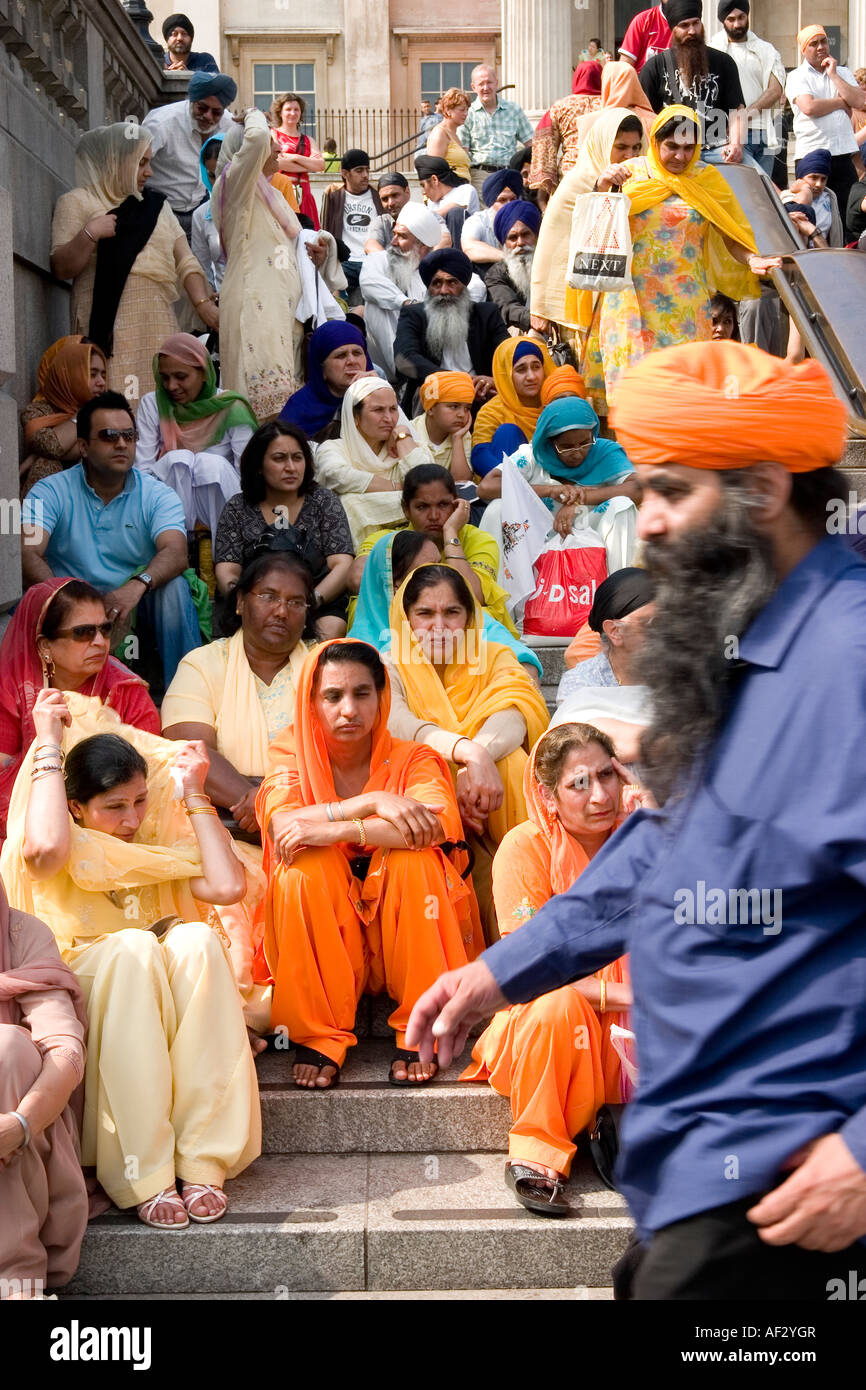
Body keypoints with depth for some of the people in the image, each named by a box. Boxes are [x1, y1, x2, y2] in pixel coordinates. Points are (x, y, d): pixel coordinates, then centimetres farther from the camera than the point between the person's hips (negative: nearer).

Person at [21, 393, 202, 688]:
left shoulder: (157, 495, -1)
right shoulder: (50, 492, -3)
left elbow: (176, 553, -20)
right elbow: (28, 555, -18)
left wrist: (137, 585, -42)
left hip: (136, 606, 1)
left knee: (174, 588, -27)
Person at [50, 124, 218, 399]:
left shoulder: (156, 206, 23)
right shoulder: (76, 202, 7)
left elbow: (185, 262, 16)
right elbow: (62, 268, 0)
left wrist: (204, 304, 0)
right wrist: (89, 234, -15)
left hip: (160, 325, 5)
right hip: (110, 326, -5)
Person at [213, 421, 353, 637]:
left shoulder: (324, 502, 11)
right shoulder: (237, 509, 12)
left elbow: (342, 566, 1)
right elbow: (226, 571, 3)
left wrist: (311, 601, -18)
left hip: (321, 605, 1)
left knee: (329, 632, -33)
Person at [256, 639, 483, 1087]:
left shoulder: (411, 760, -1)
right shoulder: (291, 759, 2)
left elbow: (439, 825, -24)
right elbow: (283, 825, -20)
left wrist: (335, 830, -29)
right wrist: (373, 803, -28)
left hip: (402, 943, 0)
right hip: (324, 946, 0)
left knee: (413, 858, -26)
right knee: (303, 865, -25)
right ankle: (319, 1038, -18)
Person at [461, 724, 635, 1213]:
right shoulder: (525, 847, -10)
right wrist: (615, 995, -25)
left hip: (623, 1028, 2)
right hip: (540, 1023, -2)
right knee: (559, 1002, -35)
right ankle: (536, 1157, -18)